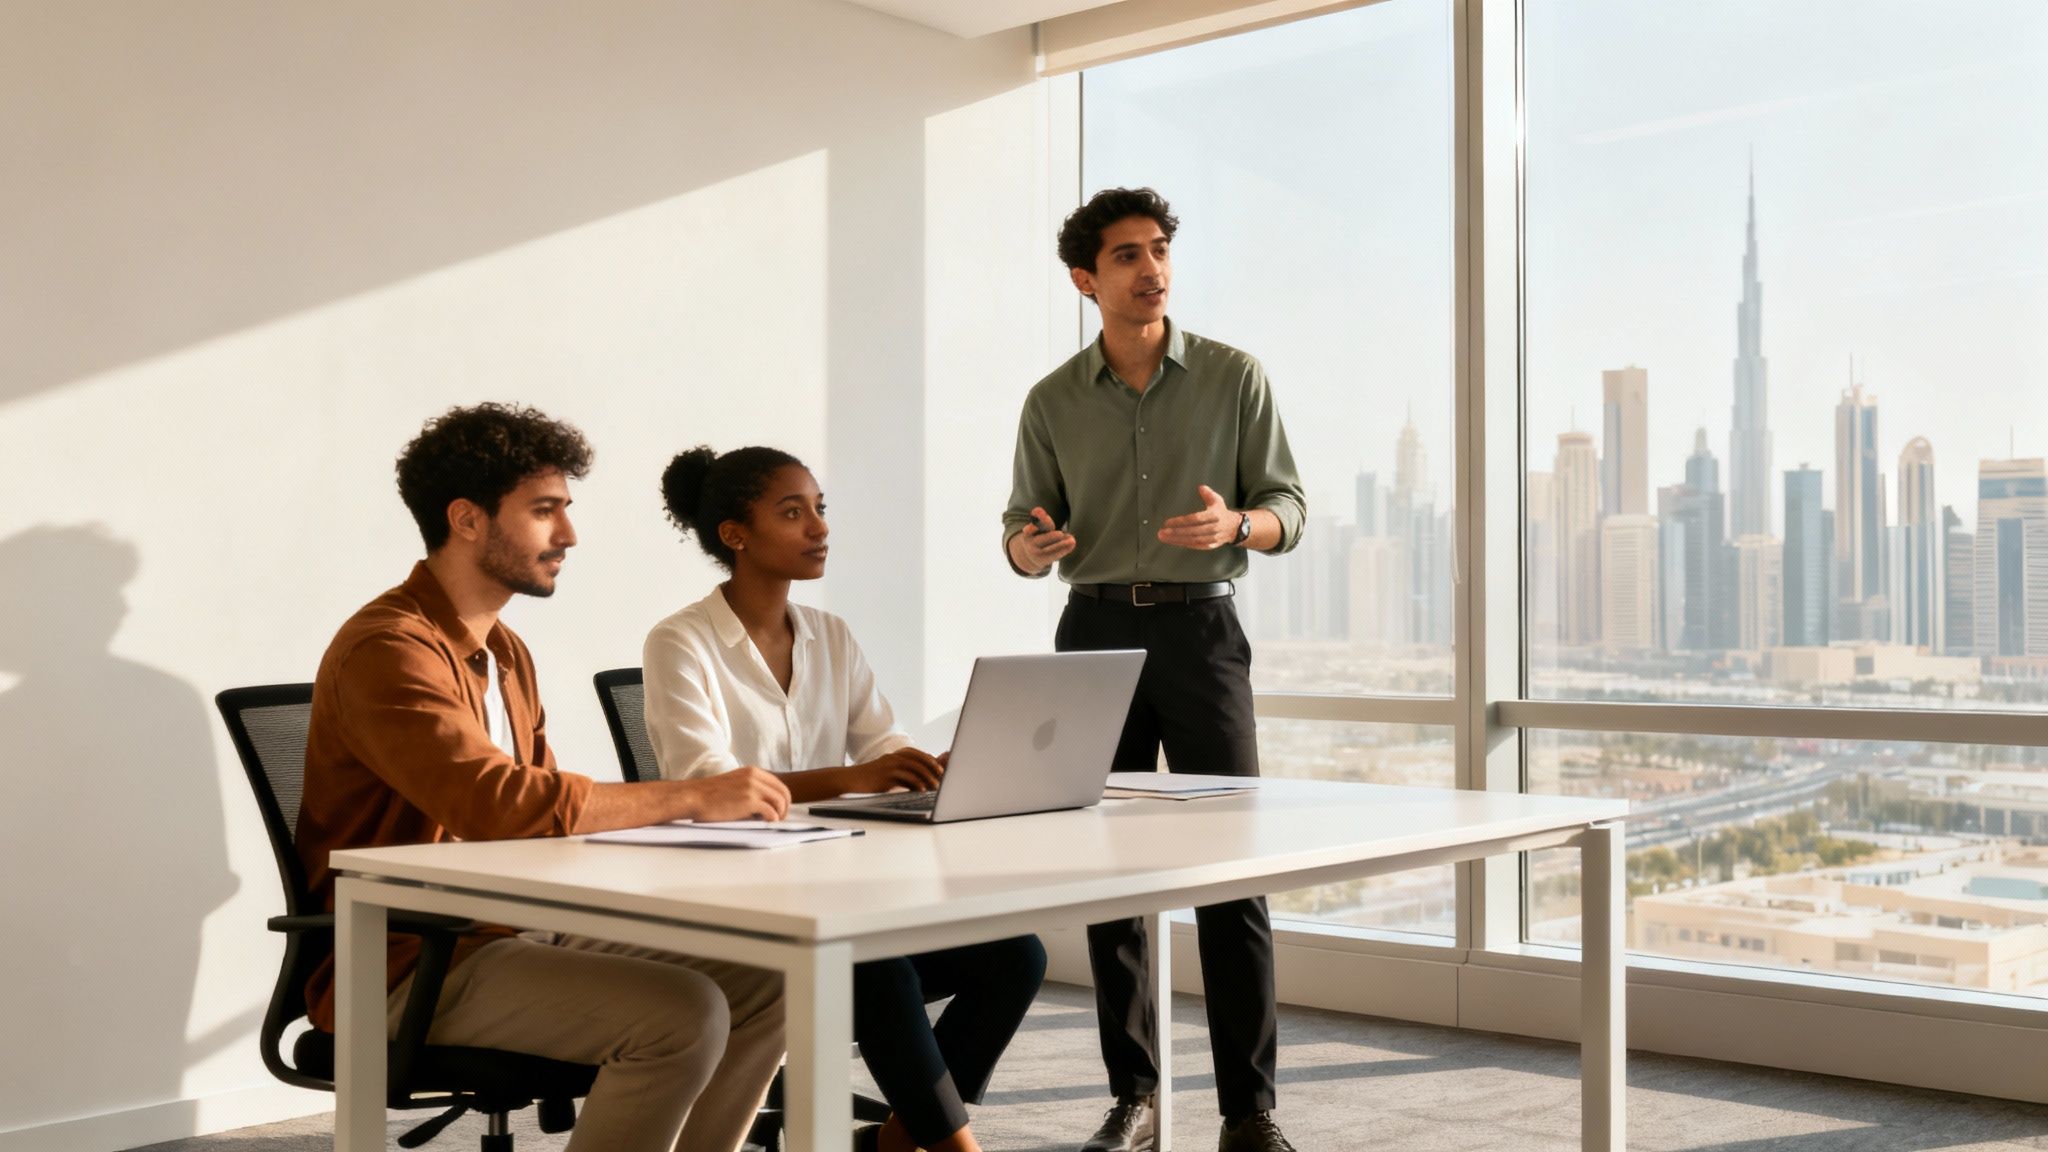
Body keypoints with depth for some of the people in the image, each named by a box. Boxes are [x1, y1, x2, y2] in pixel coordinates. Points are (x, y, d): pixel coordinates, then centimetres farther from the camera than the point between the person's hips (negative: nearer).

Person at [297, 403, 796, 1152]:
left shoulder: (505, 653, 15)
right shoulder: (388, 648, -16)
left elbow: (547, 808, 11)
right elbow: (499, 803, -29)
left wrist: (677, 818, -7)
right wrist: (691, 796, -24)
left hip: (513, 932, 9)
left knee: (761, 985, -1)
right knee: (680, 1013, -26)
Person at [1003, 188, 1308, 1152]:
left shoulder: (1235, 378, 3)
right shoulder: (1052, 402, 8)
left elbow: (1288, 509, 3)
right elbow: (1024, 529, 10)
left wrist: (1235, 524, -20)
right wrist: (1027, 547, -15)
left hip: (1200, 627, -2)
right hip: (1095, 630, 2)